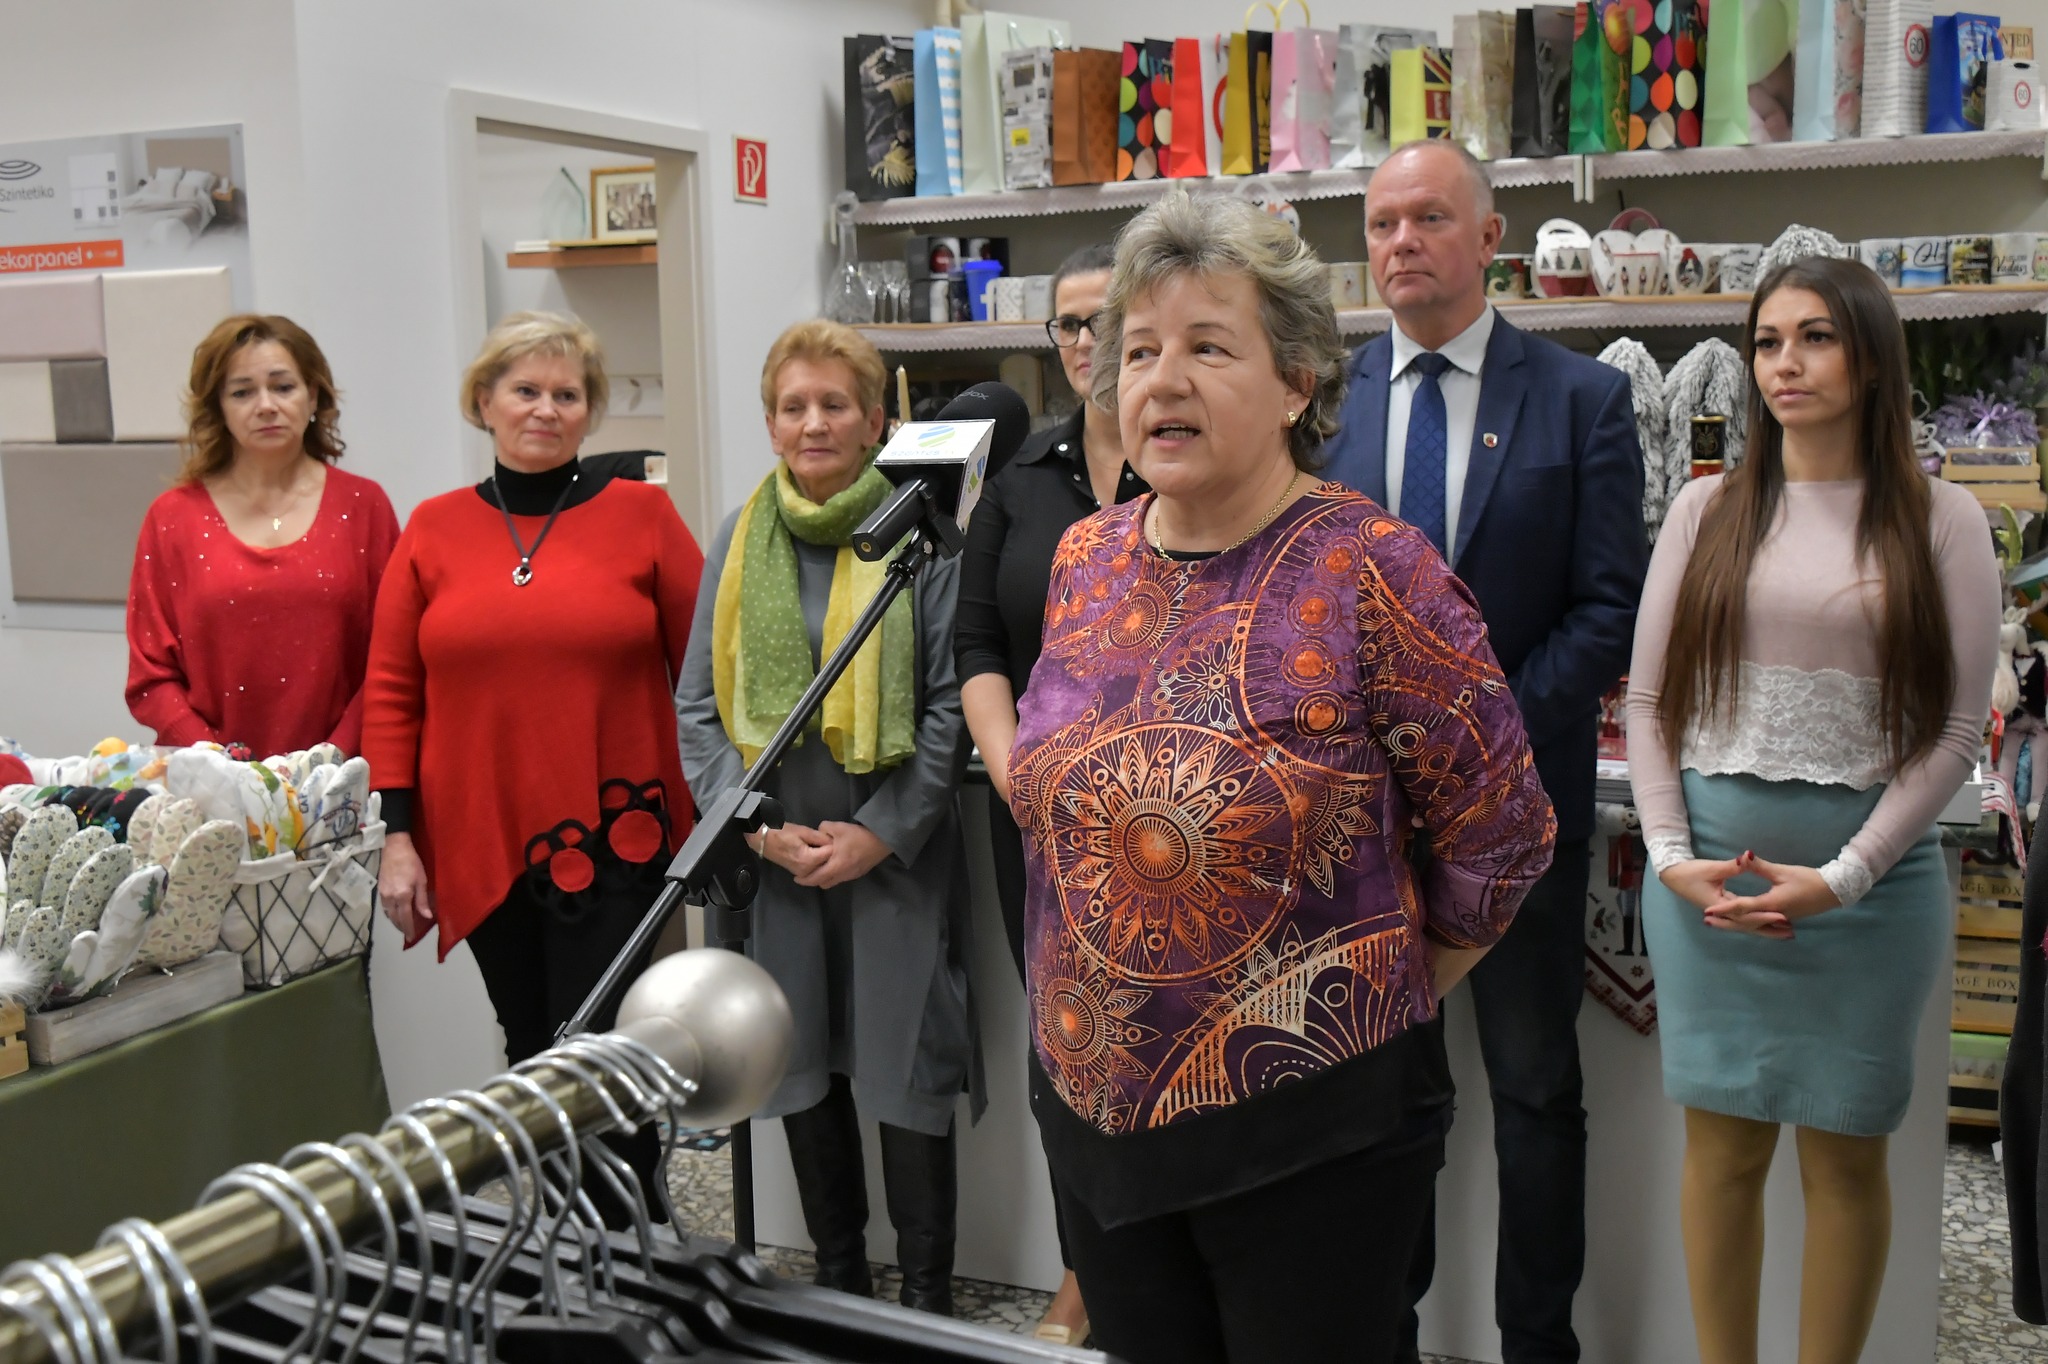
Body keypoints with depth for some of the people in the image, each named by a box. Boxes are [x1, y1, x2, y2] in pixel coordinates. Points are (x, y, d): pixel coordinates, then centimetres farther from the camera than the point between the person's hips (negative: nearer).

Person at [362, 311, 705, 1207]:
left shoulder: (641, 515, 0)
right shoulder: (434, 529, 7)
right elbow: (391, 694, 7)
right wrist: (397, 837, 1)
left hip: (614, 841, -3)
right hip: (482, 847, 3)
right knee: (533, 1056, 14)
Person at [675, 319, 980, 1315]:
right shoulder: (739, 540, 7)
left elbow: (948, 703, -5)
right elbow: (699, 701, 7)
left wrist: (882, 832, -11)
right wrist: (755, 822, -5)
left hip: (895, 850, -3)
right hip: (774, 855, 4)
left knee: (904, 1066, 2)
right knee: (799, 1064, 12)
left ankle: (926, 1293, 18)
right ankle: (838, 1275, 30)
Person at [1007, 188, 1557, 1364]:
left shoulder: (1372, 572, -16)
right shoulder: (1087, 561, 2)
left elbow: (1501, 834, -10)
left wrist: (1378, 997, 0)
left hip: (1312, 1127, -5)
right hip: (1091, 1100, 5)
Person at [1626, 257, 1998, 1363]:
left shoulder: (1941, 521, 1)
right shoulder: (1707, 511, 6)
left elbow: (1956, 724, -3)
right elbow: (1649, 700, 5)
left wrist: (1842, 876, -11)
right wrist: (1671, 854, -6)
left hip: (1869, 878, -1)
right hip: (1706, 873, 1)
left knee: (1845, 1151, 9)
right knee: (1722, 1145, 9)